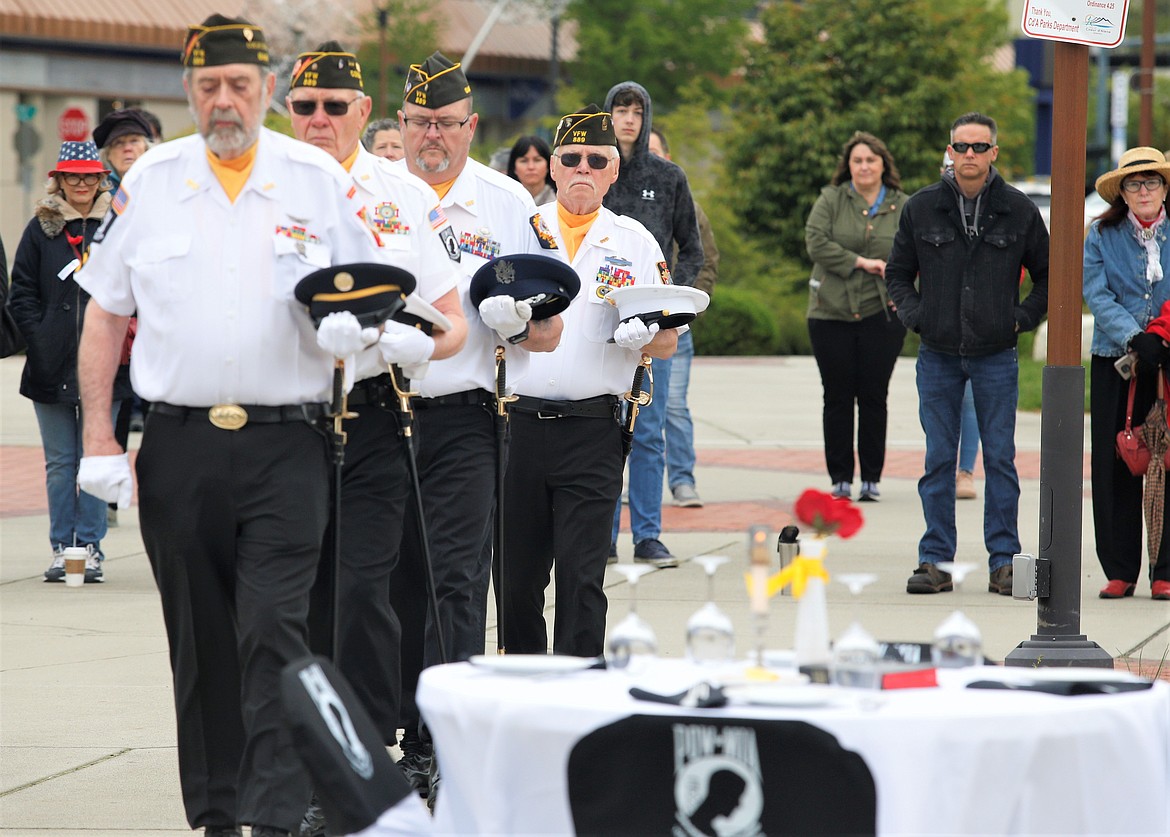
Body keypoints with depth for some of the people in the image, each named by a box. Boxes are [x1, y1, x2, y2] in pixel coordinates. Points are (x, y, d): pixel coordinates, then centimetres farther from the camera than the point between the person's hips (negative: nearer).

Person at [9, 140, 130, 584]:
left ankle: (90, 546, 8)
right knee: (60, 462, 5)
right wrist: (40, 340, -5)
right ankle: (62, 547, 11)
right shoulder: (41, 229, 5)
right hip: (52, 365, 1)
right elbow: (22, 295, 6)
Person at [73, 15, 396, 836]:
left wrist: (350, 324, -15)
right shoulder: (150, 181, 7)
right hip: (179, 448, 2)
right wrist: (99, 437, 2)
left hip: (286, 445, -2)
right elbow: (105, 314, 9)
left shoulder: (321, 180, 3)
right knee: (200, 640, 8)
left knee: (275, 631, -12)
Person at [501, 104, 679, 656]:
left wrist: (640, 336, -15)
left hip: (592, 430, -1)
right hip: (519, 420, 1)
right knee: (518, 575, 7)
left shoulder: (636, 243, 8)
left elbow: (668, 343, 8)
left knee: (581, 579, -6)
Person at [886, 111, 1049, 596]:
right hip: (938, 355, 1)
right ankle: (935, 561, 7)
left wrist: (1023, 318, 1)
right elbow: (898, 273, 14)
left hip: (996, 355, -1)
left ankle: (1003, 561, 6)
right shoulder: (921, 209, 3)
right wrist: (914, 316, 0)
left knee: (1000, 459, 1)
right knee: (938, 460, 2)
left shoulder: (1019, 211, 2)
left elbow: (1048, 276, 12)